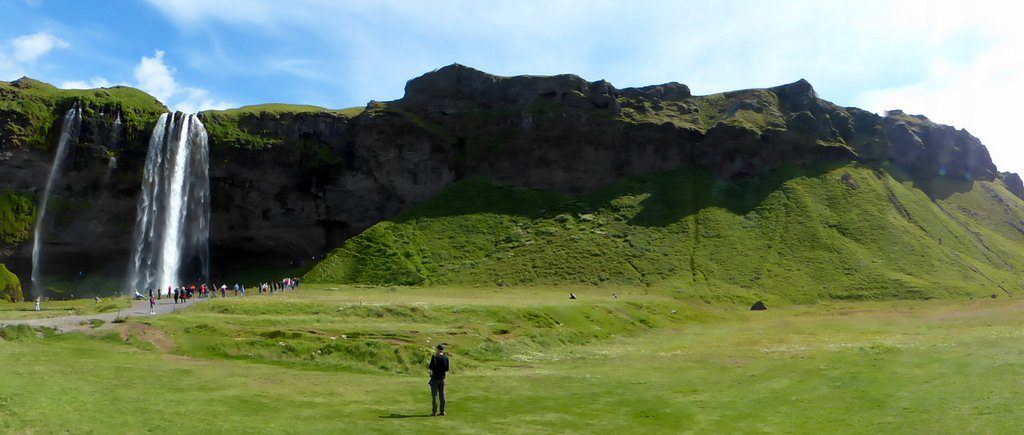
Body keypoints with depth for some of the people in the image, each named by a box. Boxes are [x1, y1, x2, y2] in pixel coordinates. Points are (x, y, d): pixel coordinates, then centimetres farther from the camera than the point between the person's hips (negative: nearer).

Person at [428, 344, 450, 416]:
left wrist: (428, 367, 6)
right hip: (442, 378, 4)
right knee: (442, 395, 9)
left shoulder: (434, 357, -12)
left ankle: (435, 412, 1)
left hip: (434, 378, -4)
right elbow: (447, 369, 3)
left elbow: (431, 367, -15)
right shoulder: (446, 358, 0)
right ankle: (442, 411, 10)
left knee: (434, 395, 1)